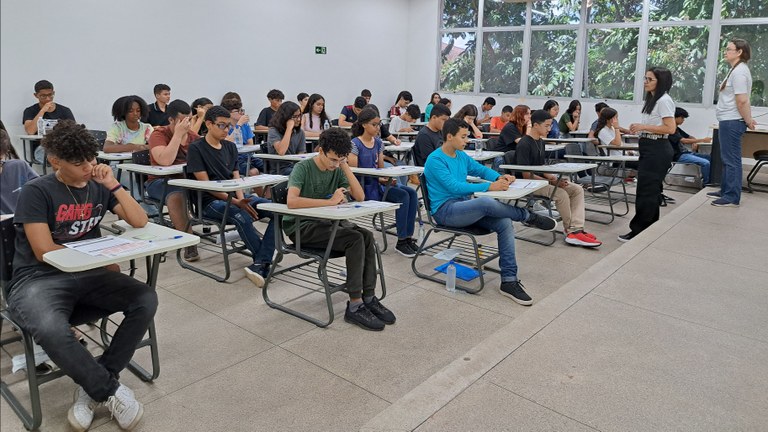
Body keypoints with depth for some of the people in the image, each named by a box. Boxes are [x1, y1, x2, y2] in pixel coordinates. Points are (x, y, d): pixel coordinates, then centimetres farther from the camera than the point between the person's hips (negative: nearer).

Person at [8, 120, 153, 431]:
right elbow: (45, 252, -13)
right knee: (51, 330, -38)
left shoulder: (98, 187, 7)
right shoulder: (37, 192, -7)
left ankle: (92, 387, -11)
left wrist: (114, 185, -7)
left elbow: (140, 222, 2)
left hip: (88, 276, 5)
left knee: (146, 300, -21)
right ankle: (110, 390, -15)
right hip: (39, 280, -5)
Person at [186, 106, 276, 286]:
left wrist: (242, 198, -9)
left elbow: (236, 177, 13)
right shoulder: (196, 148, -1)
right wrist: (235, 202, -18)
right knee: (243, 217, -38)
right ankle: (265, 262, -22)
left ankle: (260, 265, -31)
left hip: (235, 197, 6)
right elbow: (205, 184, -8)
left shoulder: (230, 147, 18)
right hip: (210, 201, -6)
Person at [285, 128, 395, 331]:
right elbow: (291, 201, -30)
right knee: (355, 239, -27)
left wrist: (345, 166, -8)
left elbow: (360, 196, -3)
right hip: (300, 226, -6)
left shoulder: (337, 169, 5)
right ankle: (355, 306, -21)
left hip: (326, 222, 6)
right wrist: (330, 201, -28)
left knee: (367, 236, -20)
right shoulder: (303, 168, -13)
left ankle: (368, 298, -13)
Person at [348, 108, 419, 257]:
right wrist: (378, 177, -20)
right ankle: (401, 241, -17)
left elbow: (381, 167, 14)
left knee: (412, 193, -17)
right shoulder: (355, 144, -8)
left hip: (378, 182, 7)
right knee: (403, 196, -25)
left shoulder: (378, 142, 12)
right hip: (364, 186, -7)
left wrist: (387, 177, -10)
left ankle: (408, 237, -15)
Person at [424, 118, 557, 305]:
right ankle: (528, 216, -8)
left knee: (505, 223, -16)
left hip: (465, 206, 8)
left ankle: (509, 281, -15)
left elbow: (481, 169, 21)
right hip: (445, 210, -8)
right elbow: (454, 187, -22)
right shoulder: (435, 160, -12)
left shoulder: (461, 156, 12)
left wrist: (500, 177, -2)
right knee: (486, 202, -35)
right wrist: (489, 187, -25)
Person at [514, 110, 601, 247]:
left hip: (541, 179, 10)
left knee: (577, 189, -6)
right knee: (561, 194, -29)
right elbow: (526, 175, -20)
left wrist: (553, 178, -5)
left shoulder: (540, 142, 13)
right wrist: (551, 182, -18)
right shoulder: (524, 145, -16)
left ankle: (576, 230, -18)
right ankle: (569, 229, -8)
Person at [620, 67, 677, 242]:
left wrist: (644, 127, -20)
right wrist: (638, 128, 9)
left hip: (657, 150, -10)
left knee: (646, 190, -8)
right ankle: (650, 229, 21)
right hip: (648, 148, 10)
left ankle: (639, 231, -4)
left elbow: (670, 128, -20)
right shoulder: (652, 99, 16)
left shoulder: (664, 100, -13)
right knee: (651, 190, 13)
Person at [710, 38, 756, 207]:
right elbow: (741, 101, 19)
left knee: (731, 159, -6)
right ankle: (726, 191, 26)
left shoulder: (739, 71, -15)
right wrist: (748, 119, 15)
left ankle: (732, 197, -1)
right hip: (729, 121, 10)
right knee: (727, 158, 16)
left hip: (732, 122, -10)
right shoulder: (736, 69, 17)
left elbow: (742, 101, -20)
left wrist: (748, 122, -12)